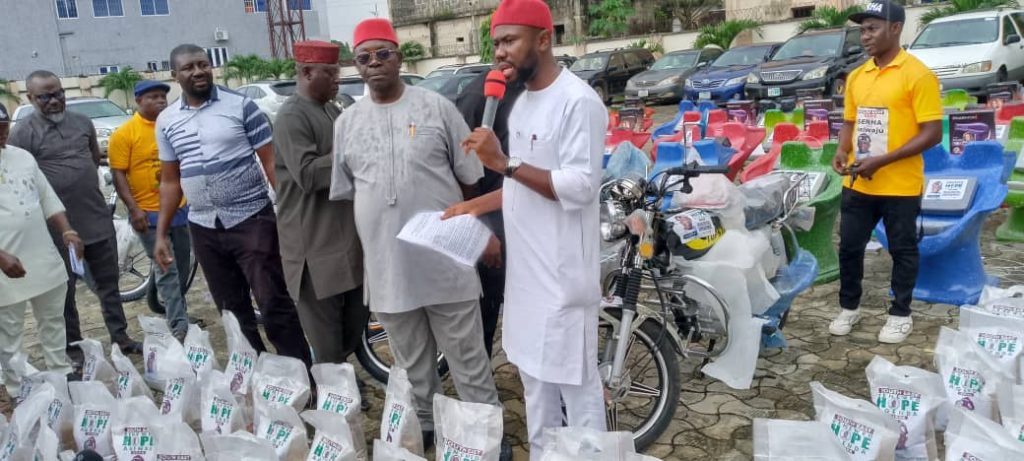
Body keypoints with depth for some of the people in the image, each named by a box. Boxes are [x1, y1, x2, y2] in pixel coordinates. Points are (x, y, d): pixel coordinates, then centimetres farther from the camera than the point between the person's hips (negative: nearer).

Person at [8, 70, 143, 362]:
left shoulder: (82, 122, 7)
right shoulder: (22, 133, -8)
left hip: (98, 219, 4)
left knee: (109, 282, 11)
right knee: (65, 291, 8)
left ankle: (120, 337, 22)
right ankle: (73, 348, 18)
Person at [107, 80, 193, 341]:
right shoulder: (124, 134, -7)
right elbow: (118, 175, -9)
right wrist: (134, 209, -18)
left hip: (181, 209, 5)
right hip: (149, 214, -5)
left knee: (183, 269, 15)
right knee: (166, 271, -6)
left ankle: (174, 314, 32)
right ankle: (179, 325, -3)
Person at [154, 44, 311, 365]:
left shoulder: (241, 106, -4)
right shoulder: (166, 121, 8)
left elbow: (270, 162, -5)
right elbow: (170, 181, 13)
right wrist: (161, 234, 9)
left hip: (252, 219, -4)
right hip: (204, 229, 4)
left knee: (275, 304, -4)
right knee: (233, 311, 12)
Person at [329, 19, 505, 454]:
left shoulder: (436, 107, -1)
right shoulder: (347, 122, 6)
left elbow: (471, 177, 3)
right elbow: (344, 193, 12)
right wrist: (358, 253, 10)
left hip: (446, 259, -3)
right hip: (386, 266, 3)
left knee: (467, 356, 6)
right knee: (410, 361, 18)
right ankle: (422, 426, 35)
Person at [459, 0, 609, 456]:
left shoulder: (578, 101, -16)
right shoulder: (521, 104, 12)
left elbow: (579, 188, -23)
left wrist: (504, 163, -26)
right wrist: (474, 206, 12)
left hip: (562, 271, -9)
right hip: (526, 268, 9)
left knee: (576, 383, 2)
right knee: (534, 379, 20)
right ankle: (539, 456, 35)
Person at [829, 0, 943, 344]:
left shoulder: (917, 74, -11)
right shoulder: (856, 76, 8)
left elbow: (932, 133, -14)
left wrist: (882, 160, -21)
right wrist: (842, 151, -3)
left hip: (901, 186, -6)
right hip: (858, 183, 6)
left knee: (903, 252, 10)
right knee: (849, 247, 12)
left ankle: (900, 315, 25)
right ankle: (849, 308, 29)